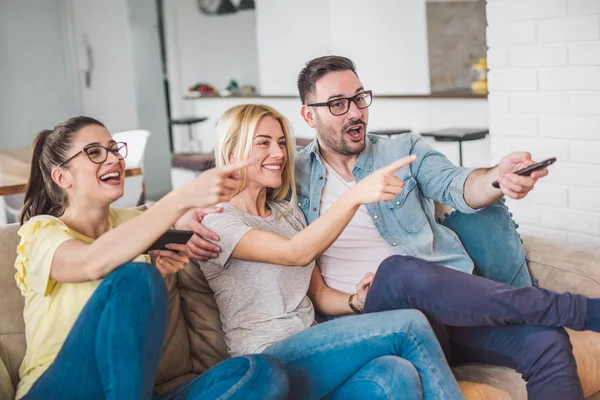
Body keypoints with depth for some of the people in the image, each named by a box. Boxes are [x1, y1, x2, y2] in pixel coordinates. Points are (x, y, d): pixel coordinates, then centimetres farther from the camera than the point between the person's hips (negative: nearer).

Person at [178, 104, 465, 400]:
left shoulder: (288, 212, 20)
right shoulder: (215, 222, -5)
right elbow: (297, 254, -20)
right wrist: (355, 196, -32)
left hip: (311, 350, 6)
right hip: (269, 362, -6)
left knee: (397, 376, -28)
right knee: (409, 326, -21)